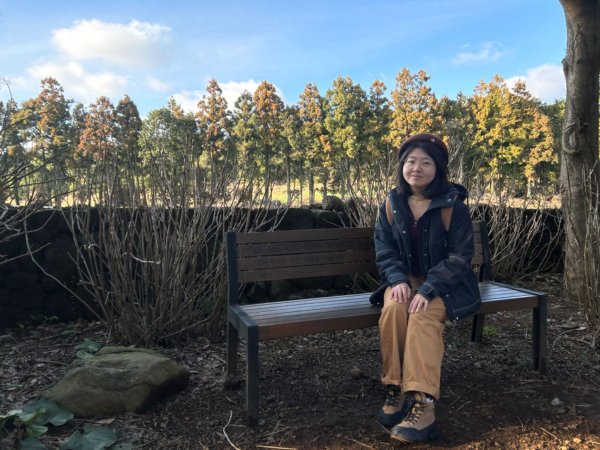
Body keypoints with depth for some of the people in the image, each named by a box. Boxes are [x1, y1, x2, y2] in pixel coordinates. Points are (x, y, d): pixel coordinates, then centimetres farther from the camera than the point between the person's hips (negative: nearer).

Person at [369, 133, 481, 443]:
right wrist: (399, 280, -18)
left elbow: (459, 257, -12)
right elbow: (384, 250, 2)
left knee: (423, 316, -33)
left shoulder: (453, 206, -9)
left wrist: (428, 289, -24)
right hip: (406, 279, 3)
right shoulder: (391, 203, 2)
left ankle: (423, 404, -36)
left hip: (444, 283, -3)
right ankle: (396, 390, -21)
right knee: (393, 309, -30)